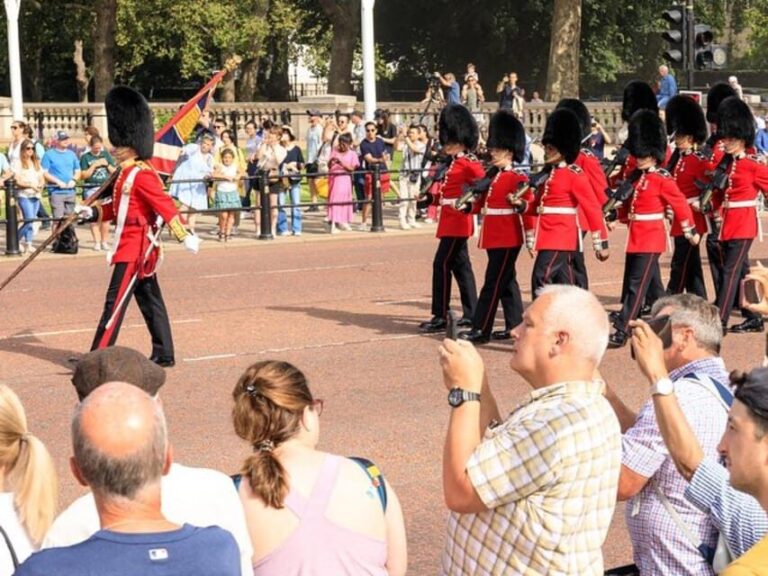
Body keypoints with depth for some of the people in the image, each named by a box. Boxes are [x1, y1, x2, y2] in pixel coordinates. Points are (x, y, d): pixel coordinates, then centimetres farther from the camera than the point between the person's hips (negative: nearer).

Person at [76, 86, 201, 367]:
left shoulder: (142, 175, -16)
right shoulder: (127, 174, 13)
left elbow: (165, 206, -21)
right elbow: (119, 206, 21)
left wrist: (185, 236, -25)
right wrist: (93, 212, 7)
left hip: (135, 249, -10)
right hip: (139, 248, 10)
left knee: (116, 302, -9)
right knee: (150, 302, 13)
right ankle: (163, 354, 20)